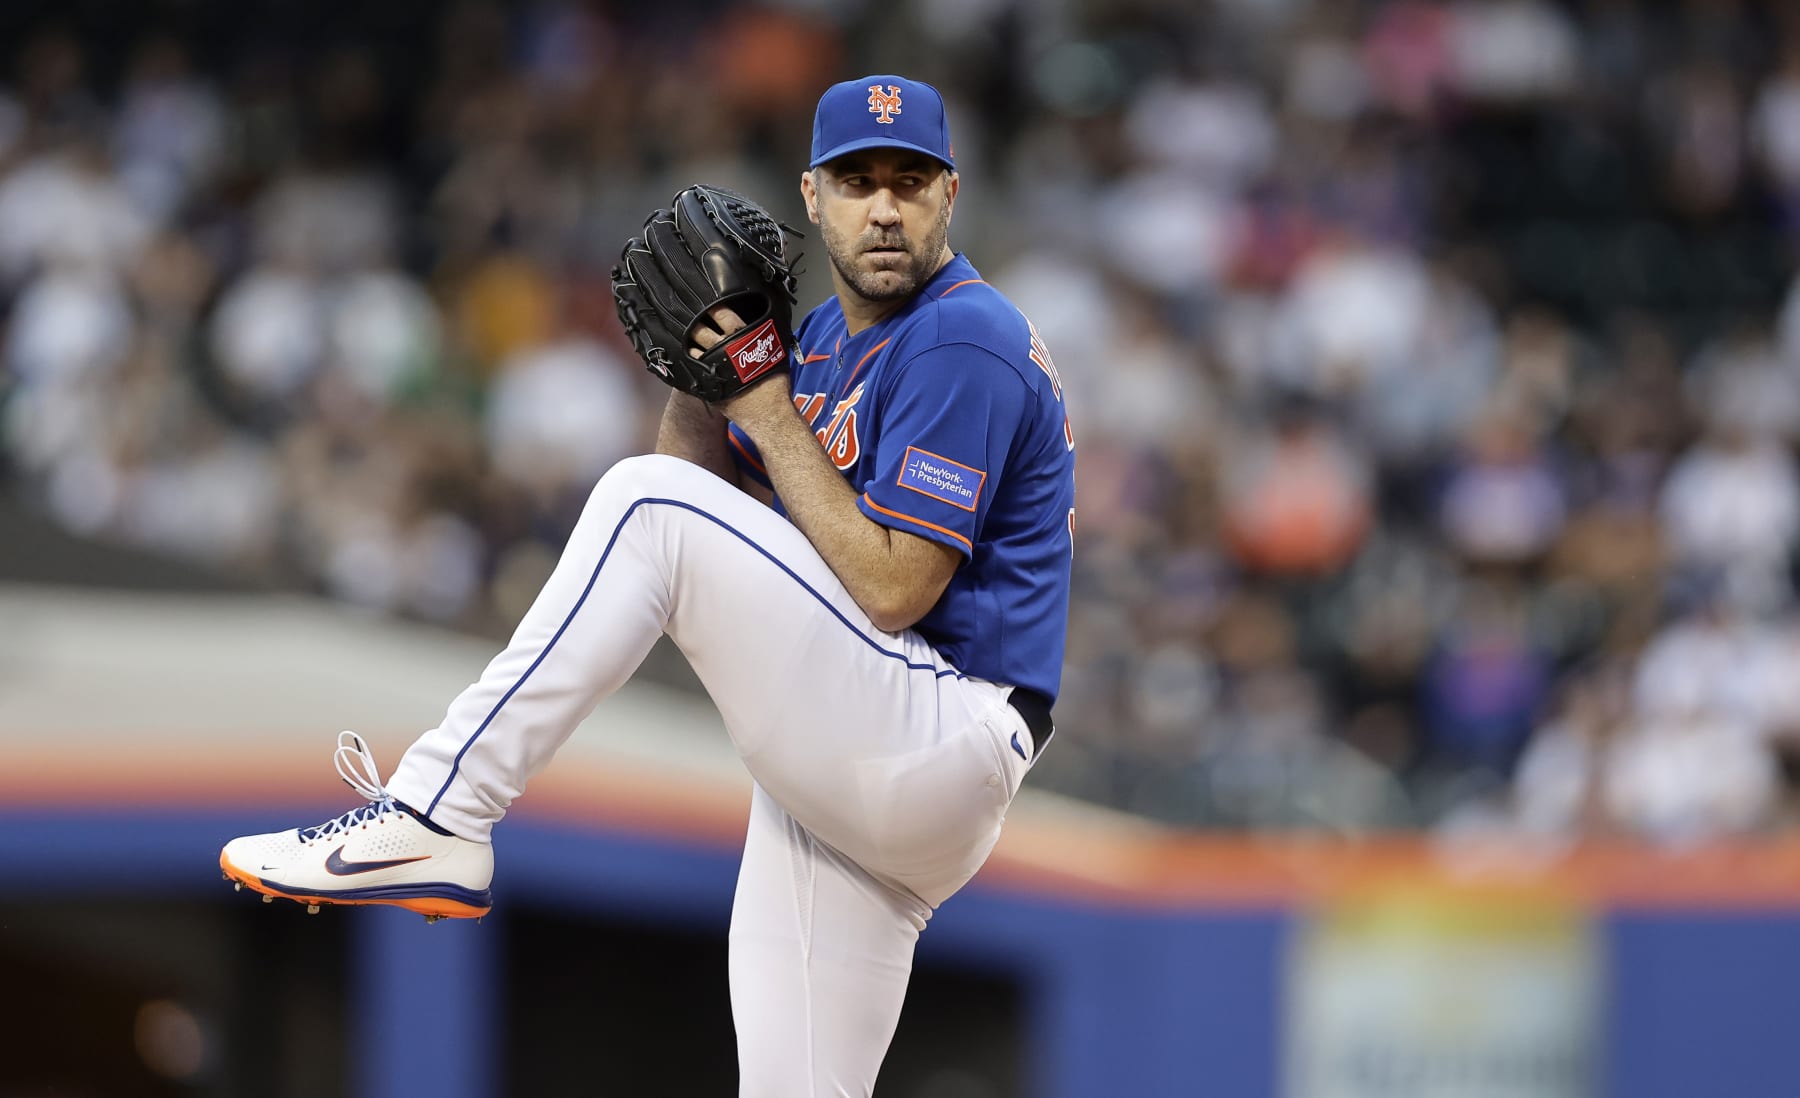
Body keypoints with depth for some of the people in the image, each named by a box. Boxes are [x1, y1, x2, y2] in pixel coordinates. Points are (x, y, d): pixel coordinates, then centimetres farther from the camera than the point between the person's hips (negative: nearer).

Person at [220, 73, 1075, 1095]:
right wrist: (697, 359, 3)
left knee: (650, 506, -20)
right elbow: (710, 488, 18)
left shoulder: (965, 341, -11)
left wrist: (768, 413, -14)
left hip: (944, 737, -9)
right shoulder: (830, 335, 19)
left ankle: (436, 819, -21)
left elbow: (893, 592, -18)